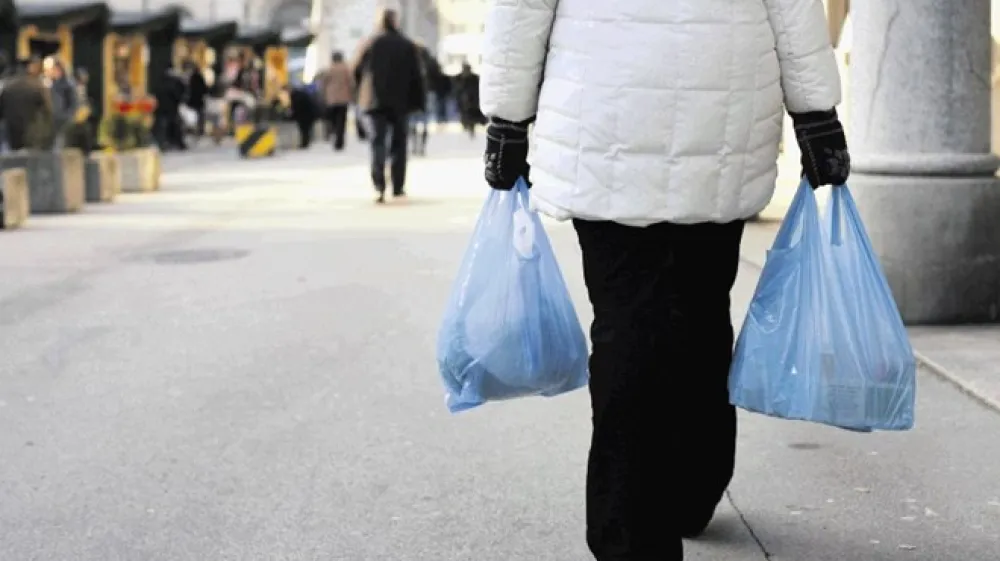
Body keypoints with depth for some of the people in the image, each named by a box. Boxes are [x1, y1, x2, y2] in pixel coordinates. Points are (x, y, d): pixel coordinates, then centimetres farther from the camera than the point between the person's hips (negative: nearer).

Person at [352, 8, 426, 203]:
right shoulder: (408, 46, -2)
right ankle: (398, 186, 13)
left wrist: (364, 94, 15)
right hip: (400, 101, 0)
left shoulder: (372, 45, -1)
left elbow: (358, 71, 0)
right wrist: (418, 101, 3)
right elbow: (416, 76, -3)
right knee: (399, 142, 12)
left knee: (379, 141, -1)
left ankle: (380, 185, -21)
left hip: (377, 101, 0)